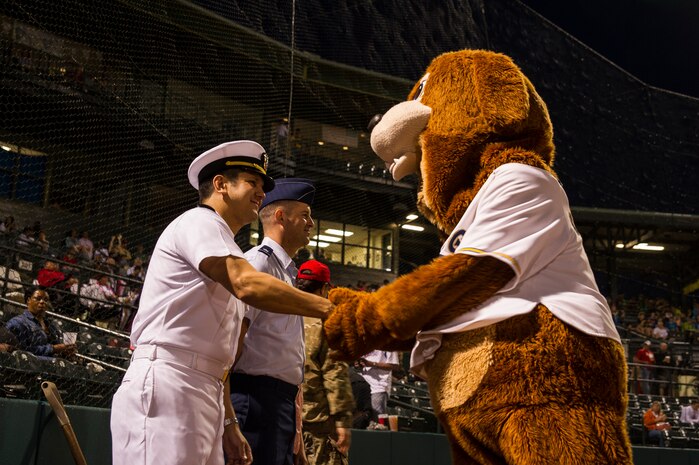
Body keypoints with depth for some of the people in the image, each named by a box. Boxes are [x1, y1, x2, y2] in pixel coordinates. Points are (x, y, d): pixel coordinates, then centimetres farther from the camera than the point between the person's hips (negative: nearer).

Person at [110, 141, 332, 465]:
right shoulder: (200, 221, -1)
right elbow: (248, 286, -20)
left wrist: (228, 424, 19)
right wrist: (329, 309, -18)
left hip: (204, 396, 10)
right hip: (165, 387, -9)